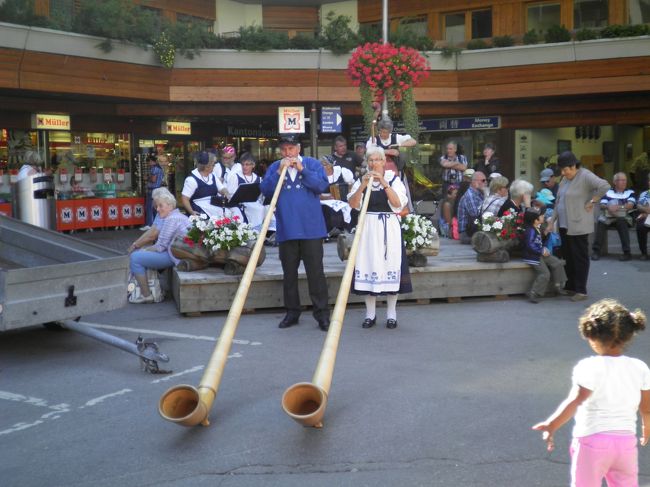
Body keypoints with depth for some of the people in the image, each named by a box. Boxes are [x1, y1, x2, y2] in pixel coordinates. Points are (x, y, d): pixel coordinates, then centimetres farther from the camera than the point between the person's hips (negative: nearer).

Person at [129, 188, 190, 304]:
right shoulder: (177, 215, 17)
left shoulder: (171, 219, -17)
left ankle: (146, 295, -3)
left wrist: (145, 250, 1)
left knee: (135, 257, -9)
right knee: (138, 253, 20)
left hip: (173, 257, -11)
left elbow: (160, 247, -16)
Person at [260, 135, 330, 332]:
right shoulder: (274, 167, 8)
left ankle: (322, 313, 4)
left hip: (311, 228, -2)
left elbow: (322, 186, -10)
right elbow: (265, 189, -5)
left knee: (316, 272, -2)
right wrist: (279, 172, -14)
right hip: (286, 229, 2)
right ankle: (292, 312, 21)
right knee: (289, 273, 11)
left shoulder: (312, 164, 3)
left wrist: (302, 170, -14)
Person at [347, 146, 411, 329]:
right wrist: (363, 185, -15)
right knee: (368, 266, 1)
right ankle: (370, 313, 11)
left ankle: (391, 313, 9)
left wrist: (384, 183, -18)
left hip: (389, 228, -2)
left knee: (390, 265, -1)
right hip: (368, 228, 2)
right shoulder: (362, 180, 8)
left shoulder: (393, 179, 3)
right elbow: (353, 204, -3)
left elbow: (398, 203, -11)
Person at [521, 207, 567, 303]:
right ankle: (533, 294, -8)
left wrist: (544, 249, 4)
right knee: (545, 274, -15)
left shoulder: (538, 228, 9)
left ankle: (558, 286, 14)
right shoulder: (530, 230, -22)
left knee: (558, 263, 6)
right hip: (532, 256, -10)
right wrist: (542, 251, -19)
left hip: (540, 253, 10)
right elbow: (530, 245, -27)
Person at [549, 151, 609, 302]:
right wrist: (552, 221, 14)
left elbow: (604, 186, -27)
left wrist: (591, 201, -19)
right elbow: (558, 201, 18)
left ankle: (581, 290, 4)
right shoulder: (565, 179, 14)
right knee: (567, 256, 14)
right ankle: (571, 286, 25)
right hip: (564, 225, 8)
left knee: (580, 258, -2)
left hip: (578, 226, -8)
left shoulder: (585, 176, -13)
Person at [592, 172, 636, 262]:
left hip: (623, 217, -1)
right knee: (601, 222, -30)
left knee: (622, 222, -35)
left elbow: (630, 205, -6)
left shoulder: (630, 192, 13)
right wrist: (608, 207, -19)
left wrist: (619, 207, -24)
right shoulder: (608, 192, 16)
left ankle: (627, 252, -31)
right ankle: (596, 250, -28)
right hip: (608, 217, 1)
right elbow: (602, 205, 5)